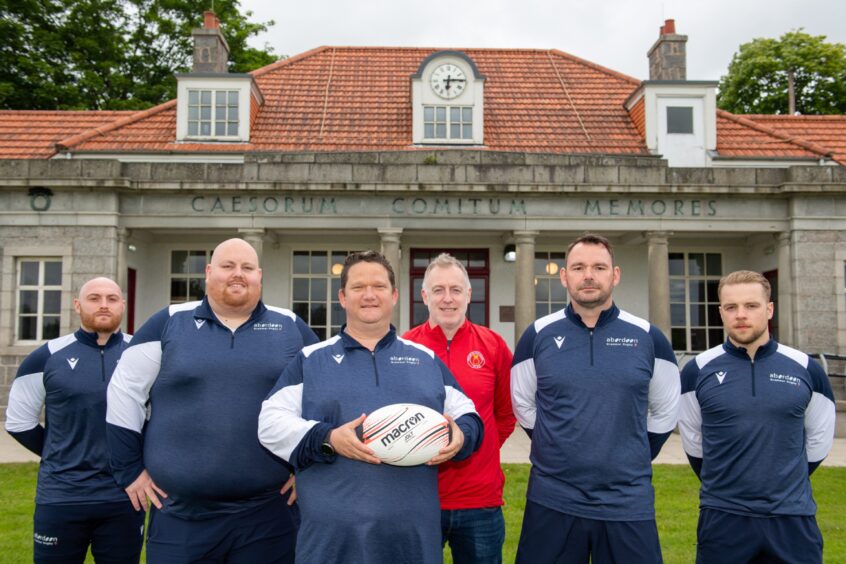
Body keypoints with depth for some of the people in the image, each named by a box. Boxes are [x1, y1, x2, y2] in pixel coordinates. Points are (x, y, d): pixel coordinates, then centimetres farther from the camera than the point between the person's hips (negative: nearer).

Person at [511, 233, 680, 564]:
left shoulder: (647, 337, 0)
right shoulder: (538, 336, 0)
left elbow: (666, 410, 12)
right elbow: (523, 405, 11)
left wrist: (633, 459, 10)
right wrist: (559, 452, 10)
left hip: (629, 503, 0)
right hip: (552, 500, 0)